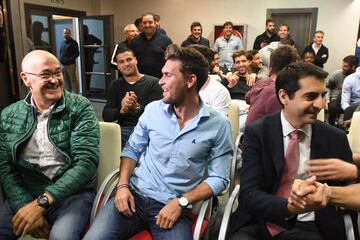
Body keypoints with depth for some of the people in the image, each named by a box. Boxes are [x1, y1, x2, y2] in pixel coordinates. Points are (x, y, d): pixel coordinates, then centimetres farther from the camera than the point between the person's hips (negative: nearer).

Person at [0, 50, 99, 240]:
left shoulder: (80, 108, -8)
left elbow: (86, 162, -16)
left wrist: (42, 202, -21)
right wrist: (25, 206, -13)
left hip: (72, 193, -3)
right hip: (25, 195, 4)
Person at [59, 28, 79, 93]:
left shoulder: (73, 42, -6)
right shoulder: (62, 42, 16)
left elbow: (76, 54, -11)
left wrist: (70, 59, -20)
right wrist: (61, 60, 7)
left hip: (71, 64, -7)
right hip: (63, 65, 8)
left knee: (73, 79, -5)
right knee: (66, 80, 15)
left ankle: (76, 93, 0)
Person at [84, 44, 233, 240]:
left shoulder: (218, 125, -7)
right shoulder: (153, 110, 2)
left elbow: (219, 178, -5)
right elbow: (132, 150, 10)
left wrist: (180, 202, -15)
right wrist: (123, 185, -5)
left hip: (174, 206, -1)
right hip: (135, 195, 2)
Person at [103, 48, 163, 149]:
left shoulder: (153, 83, 3)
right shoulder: (116, 85, 18)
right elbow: (106, 115, 7)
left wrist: (137, 107, -27)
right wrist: (121, 110, -15)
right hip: (123, 130, 3)